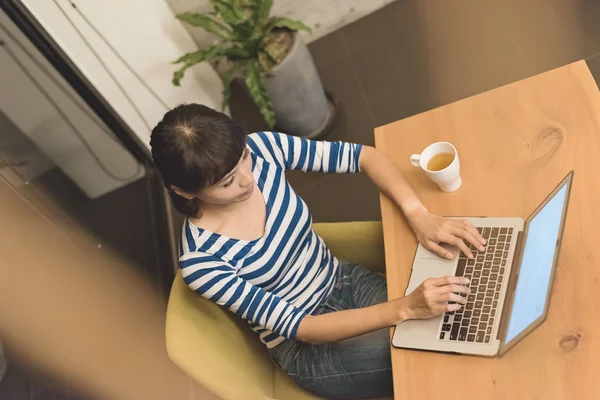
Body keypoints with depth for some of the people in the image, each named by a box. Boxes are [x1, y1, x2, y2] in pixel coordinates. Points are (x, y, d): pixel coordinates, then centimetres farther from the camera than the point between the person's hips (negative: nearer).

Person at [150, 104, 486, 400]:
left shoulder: (261, 147, -18)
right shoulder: (201, 260, -27)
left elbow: (363, 155, -12)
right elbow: (295, 326, -27)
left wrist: (418, 215, -29)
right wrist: (405, 308, -37)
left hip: (348, 281, 4)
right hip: (308, 348, -4)